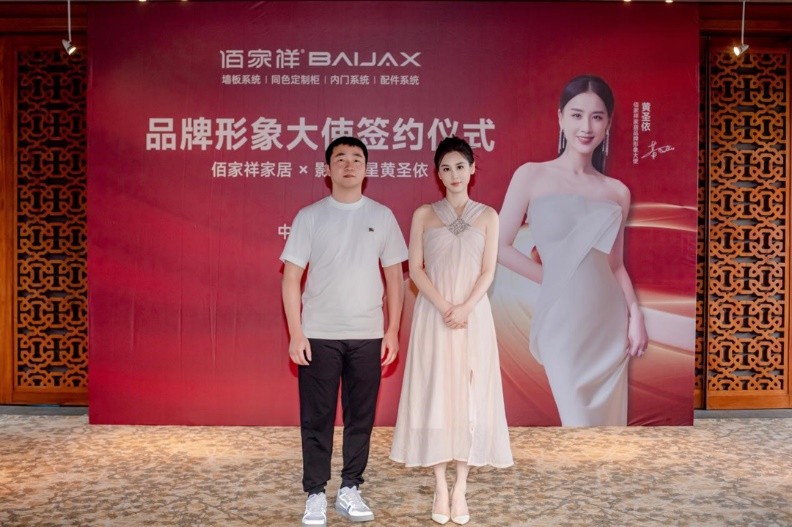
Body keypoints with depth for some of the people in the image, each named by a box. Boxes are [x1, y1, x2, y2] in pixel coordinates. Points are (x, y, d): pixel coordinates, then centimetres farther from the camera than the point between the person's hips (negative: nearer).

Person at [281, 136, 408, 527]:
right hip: (319, 335, -1)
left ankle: (350, 490, 24)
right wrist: (295, 333, -7)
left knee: (361, 416, 9)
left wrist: (393, 331, 2)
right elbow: (291, 277, -1)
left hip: (367, 335, 2)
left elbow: (394, 277, 7)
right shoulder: (309, 216, 1)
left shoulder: (382, 216, 5)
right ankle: (315, 494, 18)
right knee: (316, 418, 5)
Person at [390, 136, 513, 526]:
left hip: (474, 316, 1)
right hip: (433, 315, 0)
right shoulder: (423, 215, 4)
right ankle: (440, 487, 13)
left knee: (468, 395, 2)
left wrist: (464, 308, -14)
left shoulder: (488, 216, 5)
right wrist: (444, 308, -13)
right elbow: (415, 269, -2)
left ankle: (460, 489, 11)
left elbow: (488, 271, 0)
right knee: (435, 393, 1)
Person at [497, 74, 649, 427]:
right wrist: (553, 279, -2)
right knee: (579, 421, -1)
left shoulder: (617, 192, 8)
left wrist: (635, 314, -2)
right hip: (563, 323, -4)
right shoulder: (532, 176, -3)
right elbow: (500, 248, -4)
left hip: (610, 323, 4)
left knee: (610, 420, 12)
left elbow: (616, 265, 11)